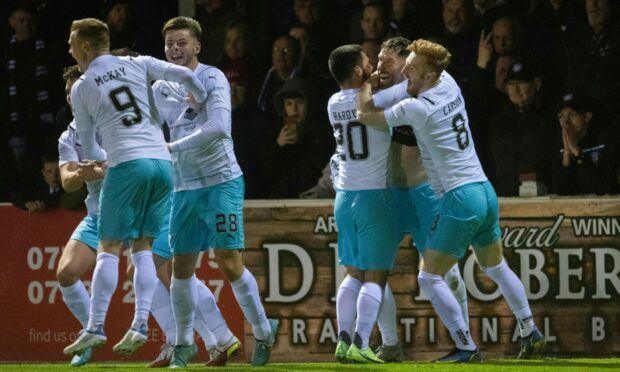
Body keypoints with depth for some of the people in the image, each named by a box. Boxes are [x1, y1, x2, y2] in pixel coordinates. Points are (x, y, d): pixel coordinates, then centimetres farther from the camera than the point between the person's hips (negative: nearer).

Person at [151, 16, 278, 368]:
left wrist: (173, 147, -20)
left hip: (221, 181, -6)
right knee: (182, 267, 5)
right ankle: (184, 344, 17)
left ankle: (264, 332, 6)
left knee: (230, 263, -10)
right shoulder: (162, 88, 10)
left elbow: (219, 127, -23)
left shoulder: (212, 78, -9)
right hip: (185, 188, 6)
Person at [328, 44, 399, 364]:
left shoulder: (334, 104, 7)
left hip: (345, 197, 6)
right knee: (375, 277, -4)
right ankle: (360, 345, -12)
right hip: (375, 196, -6)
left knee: (354, 274, 13)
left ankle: (344, 340, 4)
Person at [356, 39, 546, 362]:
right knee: (496, 268, 26)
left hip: (459, 199, -9)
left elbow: (364, 115, -7)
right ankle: (530, 333, 31)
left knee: (429, 278, -3)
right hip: (486, 192, 9)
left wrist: (368, 83, 9)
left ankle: (467, 347, -7)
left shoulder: (417, 108, -16)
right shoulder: (448, 84, 7)